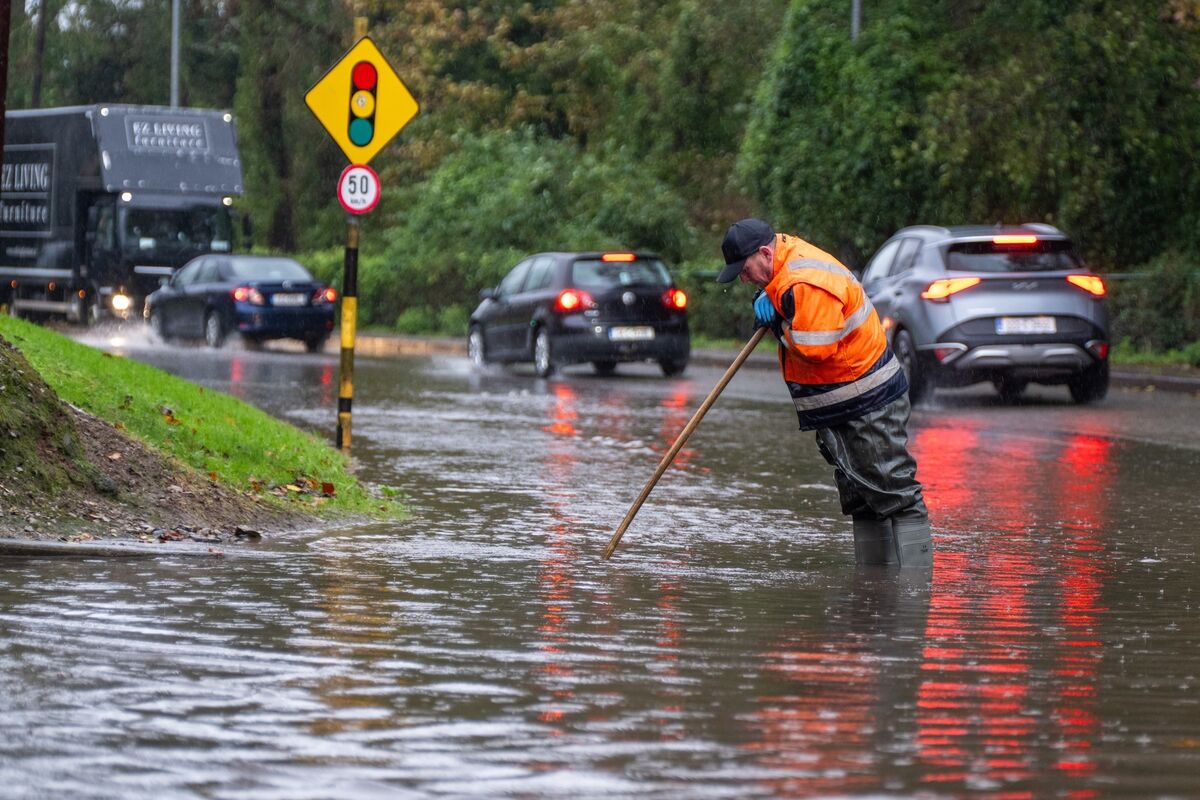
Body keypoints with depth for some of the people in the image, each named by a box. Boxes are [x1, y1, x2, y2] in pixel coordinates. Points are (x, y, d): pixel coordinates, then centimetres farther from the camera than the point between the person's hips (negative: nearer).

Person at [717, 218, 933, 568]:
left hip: (870, 407, -11)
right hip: (837, 407, 11)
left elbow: (814, 350, -30)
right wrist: (767, 298, 5)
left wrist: (779, 326, -12)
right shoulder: (783, 249, 5)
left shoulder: (809, 284, -26)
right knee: (860, 500, 14)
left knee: (896, 495, -9)